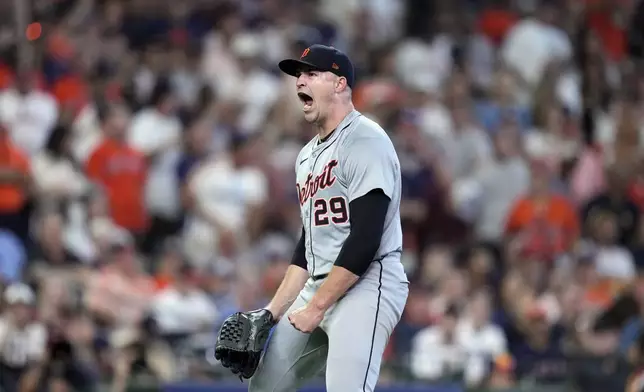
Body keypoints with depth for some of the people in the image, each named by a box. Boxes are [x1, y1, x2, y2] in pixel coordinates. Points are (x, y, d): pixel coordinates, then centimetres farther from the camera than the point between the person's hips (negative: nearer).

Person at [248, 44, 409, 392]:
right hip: (318, 287, 10)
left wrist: (317, 307, -17)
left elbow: (365, 239, -19)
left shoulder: (365, 141, -11)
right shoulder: (308, 155, 19)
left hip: (366, 287, -10)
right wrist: (272, 311, 16)